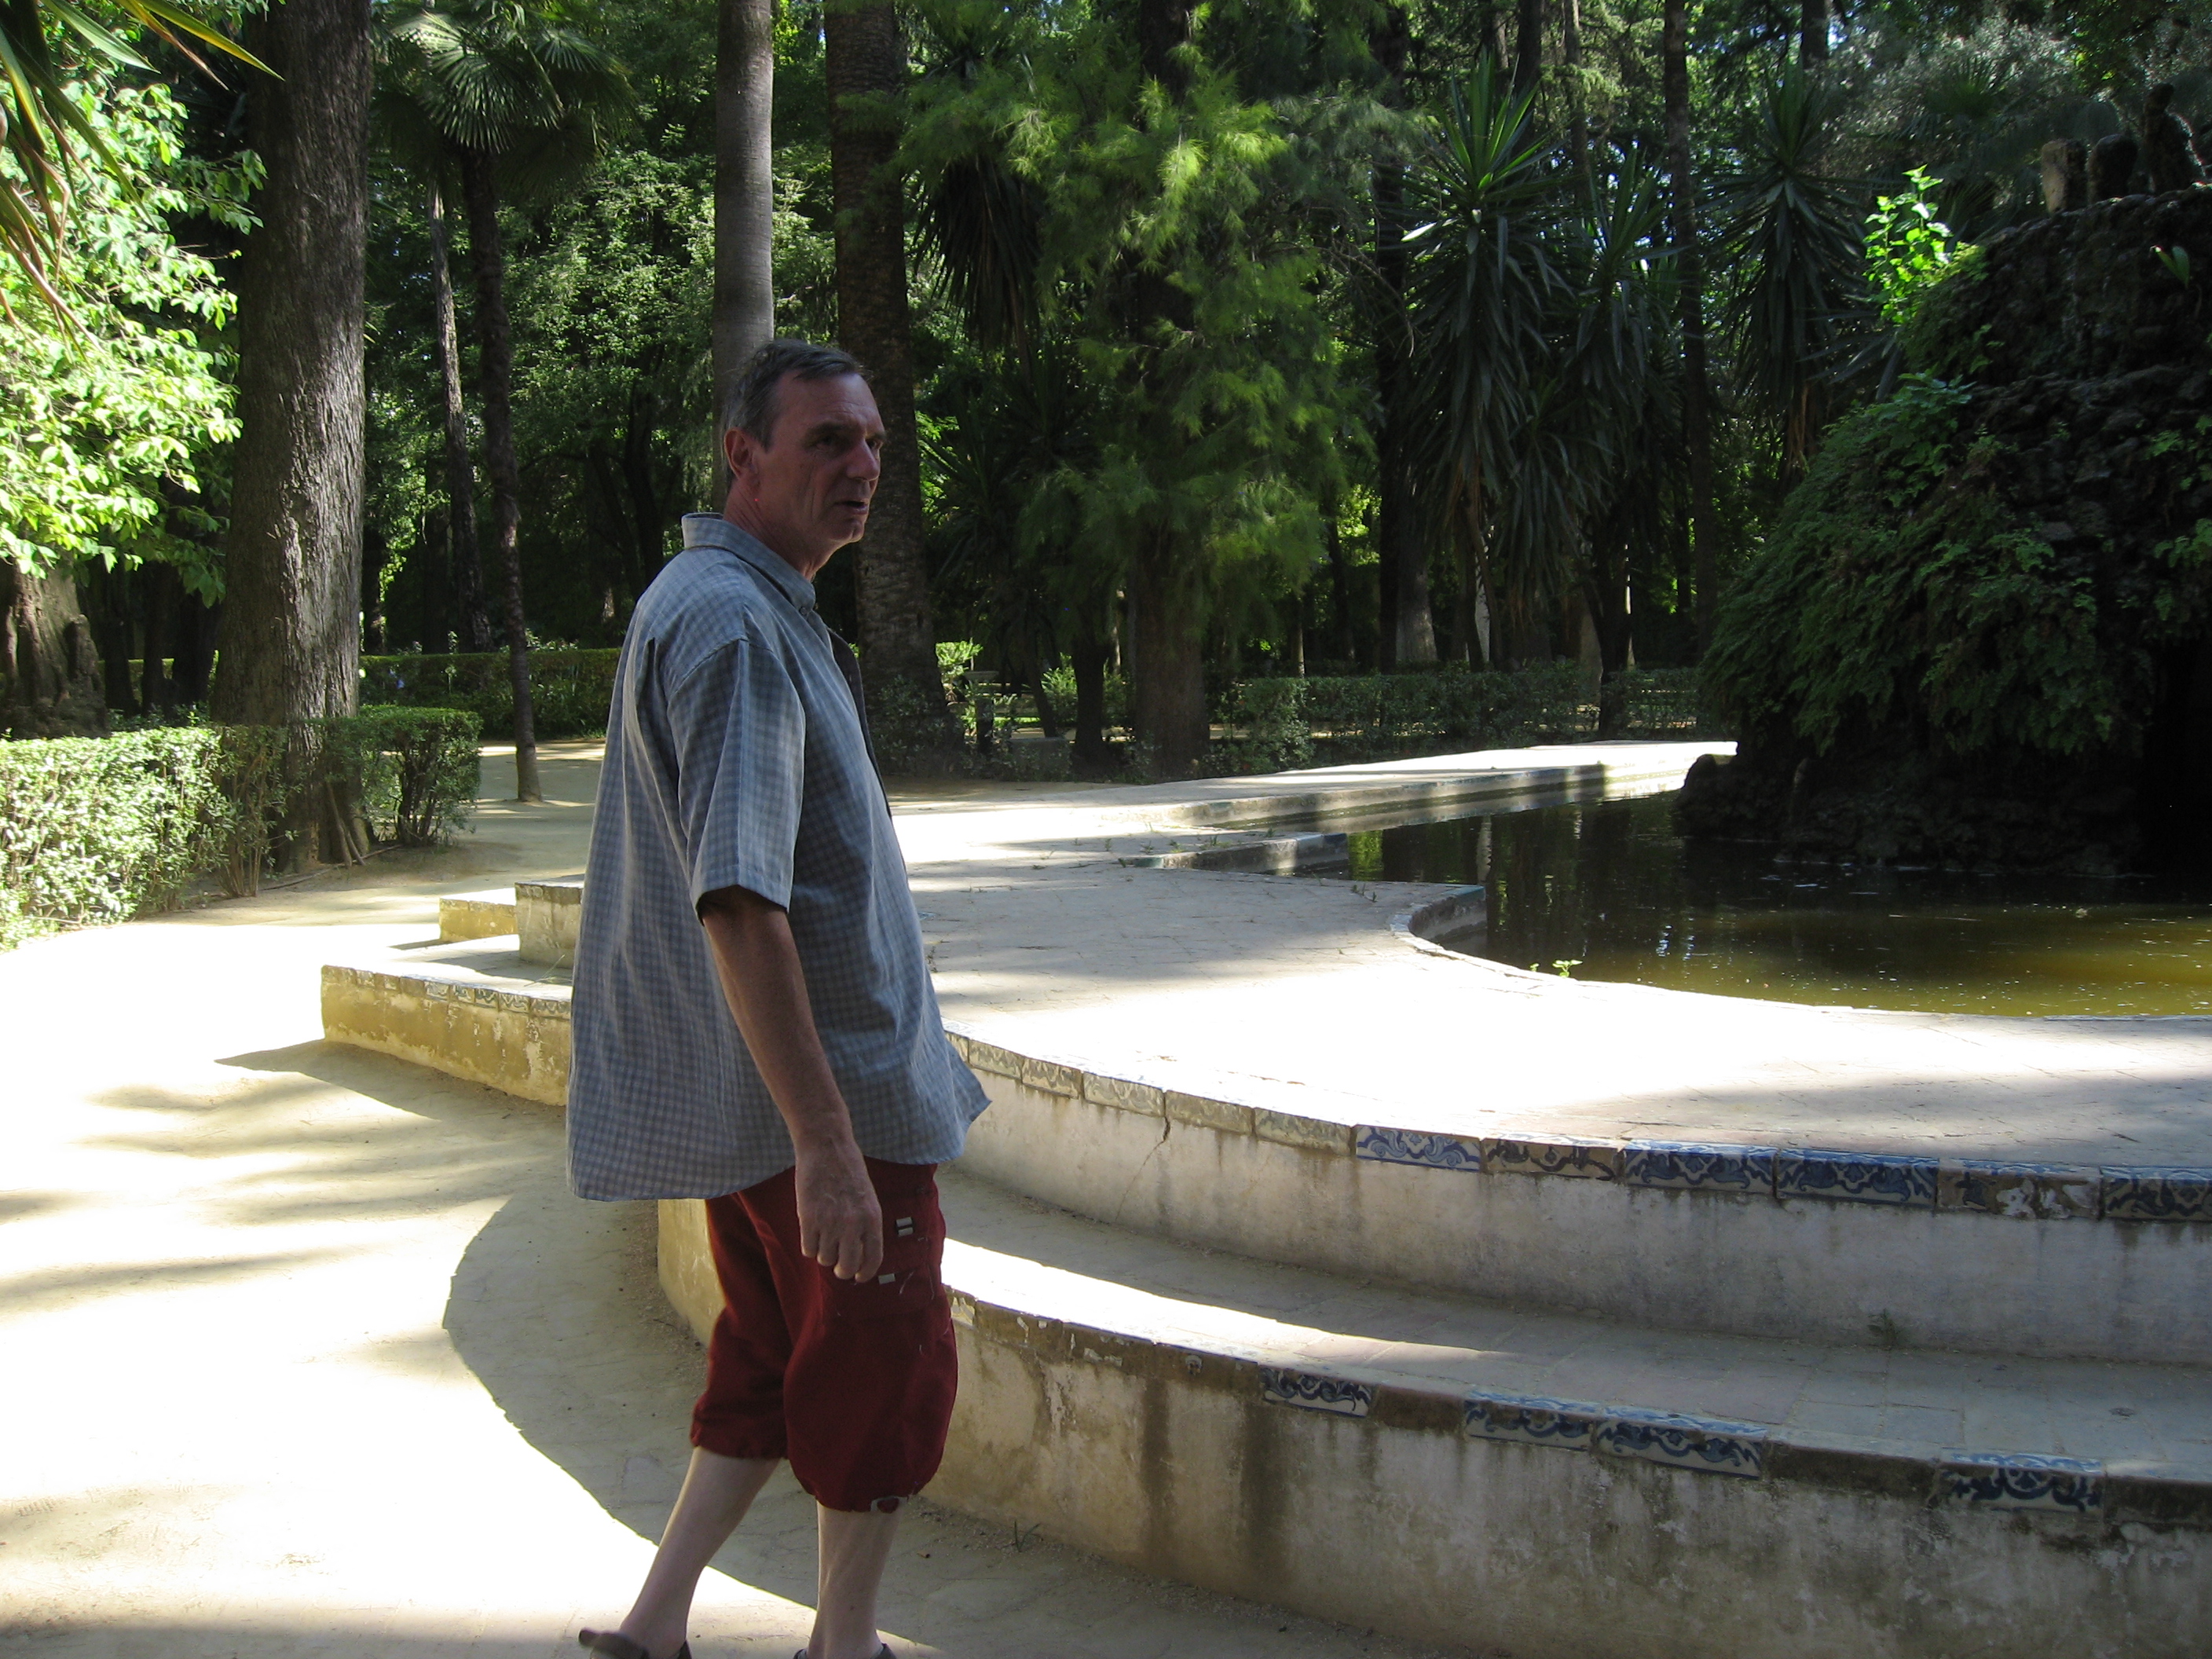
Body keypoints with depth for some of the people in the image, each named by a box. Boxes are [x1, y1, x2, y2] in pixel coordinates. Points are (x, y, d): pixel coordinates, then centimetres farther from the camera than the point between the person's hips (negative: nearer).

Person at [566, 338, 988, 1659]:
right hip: (832, 1094, -10)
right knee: (888, 1379, 7)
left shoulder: (757, 608, 13)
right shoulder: (734, 624, -21)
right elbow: (737, 905, -29)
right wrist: (826, 1138, -31)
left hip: (752, 1095, 10)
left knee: (774, 1370, 20)